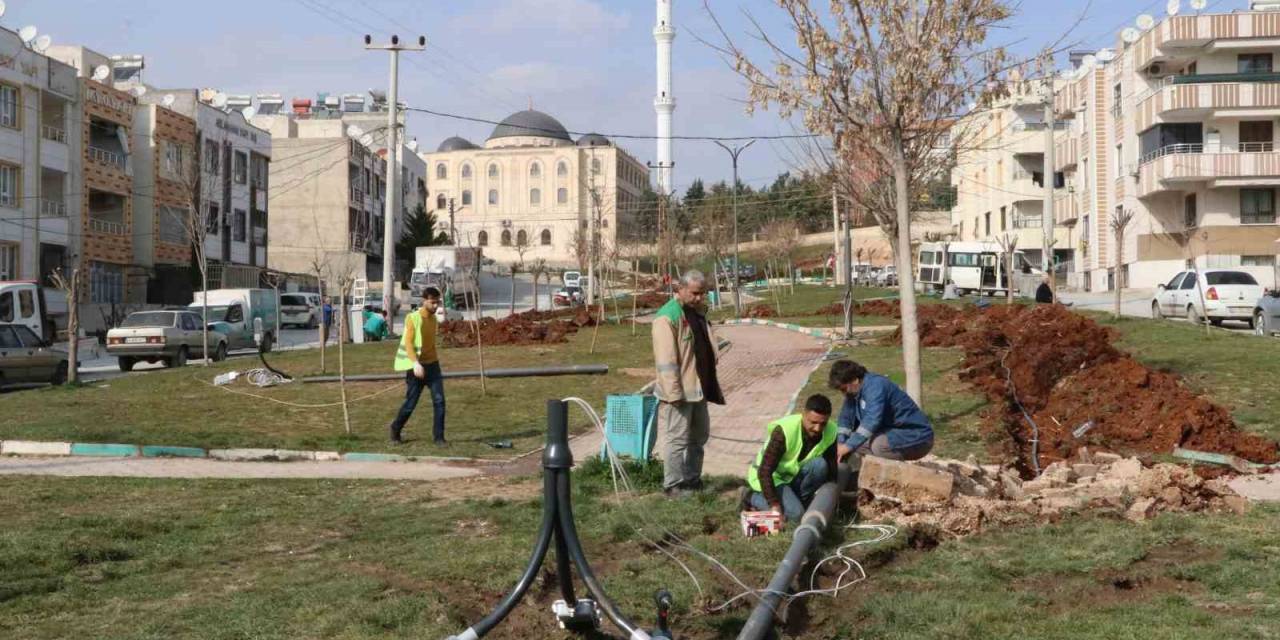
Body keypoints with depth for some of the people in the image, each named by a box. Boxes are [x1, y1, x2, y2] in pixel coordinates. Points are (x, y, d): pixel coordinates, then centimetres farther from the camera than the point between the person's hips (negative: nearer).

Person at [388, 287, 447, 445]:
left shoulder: (433, 319, 9)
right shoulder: (413, 318, -12)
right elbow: (408, 343, -19)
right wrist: (416, 363, -30)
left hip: (432, 364, 5)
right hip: (416, 367, -5)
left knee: (439, 400, -6)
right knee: (410, 403, 2)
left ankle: (439, 436, -1)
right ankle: (395, 430, 25)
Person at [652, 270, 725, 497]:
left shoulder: (697, 313, 14)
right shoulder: (668, 317, -15)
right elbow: (666, 360, -20)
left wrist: (712, 386, 22)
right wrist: (673, 393, -23)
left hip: (699, 389, 9)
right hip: (680, 392, -9)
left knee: (699, 436, 15)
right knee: (678, 438, -4)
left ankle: (692, 479, 26)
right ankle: (673, 485, 4)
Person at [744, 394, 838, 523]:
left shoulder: (831, 433, -16)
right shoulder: (784, 431, -30)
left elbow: (831, 470, -6)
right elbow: (764, 471, -29)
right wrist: (774, 504, -33)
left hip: (795, 475, 5)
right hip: (772, 477, -5)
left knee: (820, 464, -25)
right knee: (795, 514, -26)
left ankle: (801, 501, -4)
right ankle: (753, 498, -3)